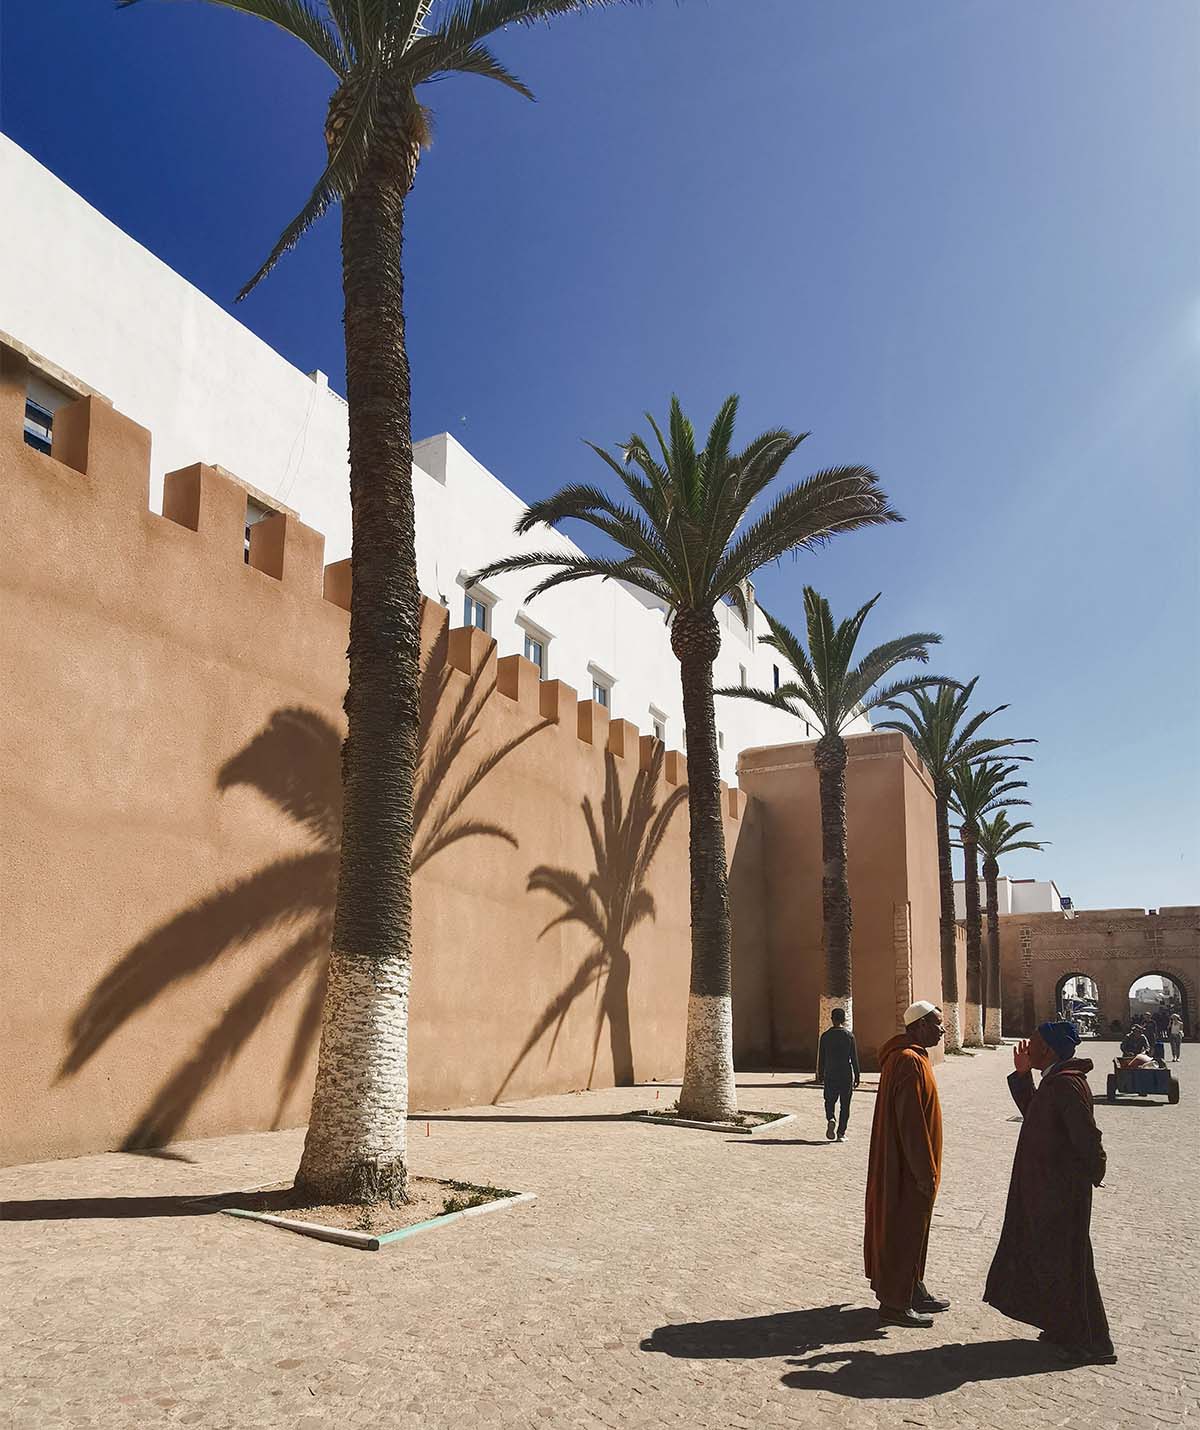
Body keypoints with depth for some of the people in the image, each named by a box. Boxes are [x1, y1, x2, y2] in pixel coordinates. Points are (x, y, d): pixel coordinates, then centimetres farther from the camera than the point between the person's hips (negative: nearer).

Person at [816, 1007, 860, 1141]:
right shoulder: (849, 1035, -4)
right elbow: (854, 1058, -3)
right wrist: (857, 1076, 3)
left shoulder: (825, 1036, -1)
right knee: (845, 1105, 7)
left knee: (830, 1100, 16)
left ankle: (830, 1119, -11)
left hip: (830, 1075, 1)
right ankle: (841, 1133, 6)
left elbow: (821, 1057, 3)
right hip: (846, 1075, -1)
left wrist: (820, 1075, 12)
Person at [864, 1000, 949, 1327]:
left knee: (912, 1229, 19)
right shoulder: (909, 1061, -22)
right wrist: (925, 1171, -20)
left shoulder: (909, 1056, 11)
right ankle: (894, 1304, 10)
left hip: (903, 1164, 10)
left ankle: (913, 1291, 32)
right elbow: (911, 1121, -24)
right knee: (902, 1230, 0)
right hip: (908, 1167, -10)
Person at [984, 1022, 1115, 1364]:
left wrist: (1092, 1174, -11)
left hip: (1062, 1191, -10)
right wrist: (1022, 1075, 12)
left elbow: (1088, 1137, -25)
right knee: (1047, 1255, 19)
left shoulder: (1065, 1085, -24)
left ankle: (1090, 1342, 15)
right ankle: (1064, 1329, 33)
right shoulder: (1054, 1080, 7)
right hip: (1045, 1185, 10)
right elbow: (1033, 1114, 20)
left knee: (1065, 1261, 2)